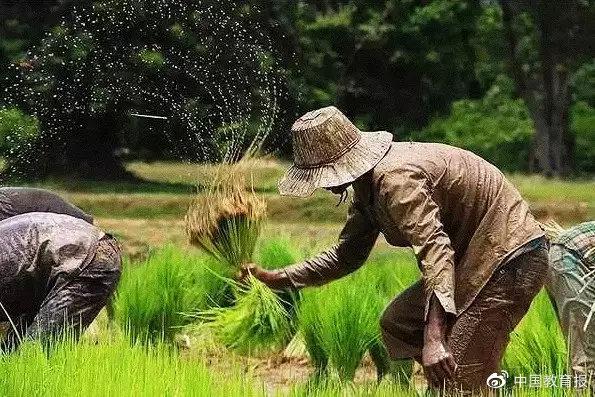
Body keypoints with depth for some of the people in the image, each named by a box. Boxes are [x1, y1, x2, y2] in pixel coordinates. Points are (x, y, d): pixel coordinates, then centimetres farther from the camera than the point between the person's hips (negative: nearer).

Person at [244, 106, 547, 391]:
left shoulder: (394, 177, -25)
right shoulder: (368, 183, 8)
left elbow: (434, 248, -36)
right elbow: (347, 256, 21)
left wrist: (433, 338, -45)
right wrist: (279, 279, 14)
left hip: (512, 259, -11)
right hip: (478, 257, 11)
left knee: (460, 377, -16)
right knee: (396, 323, 15)